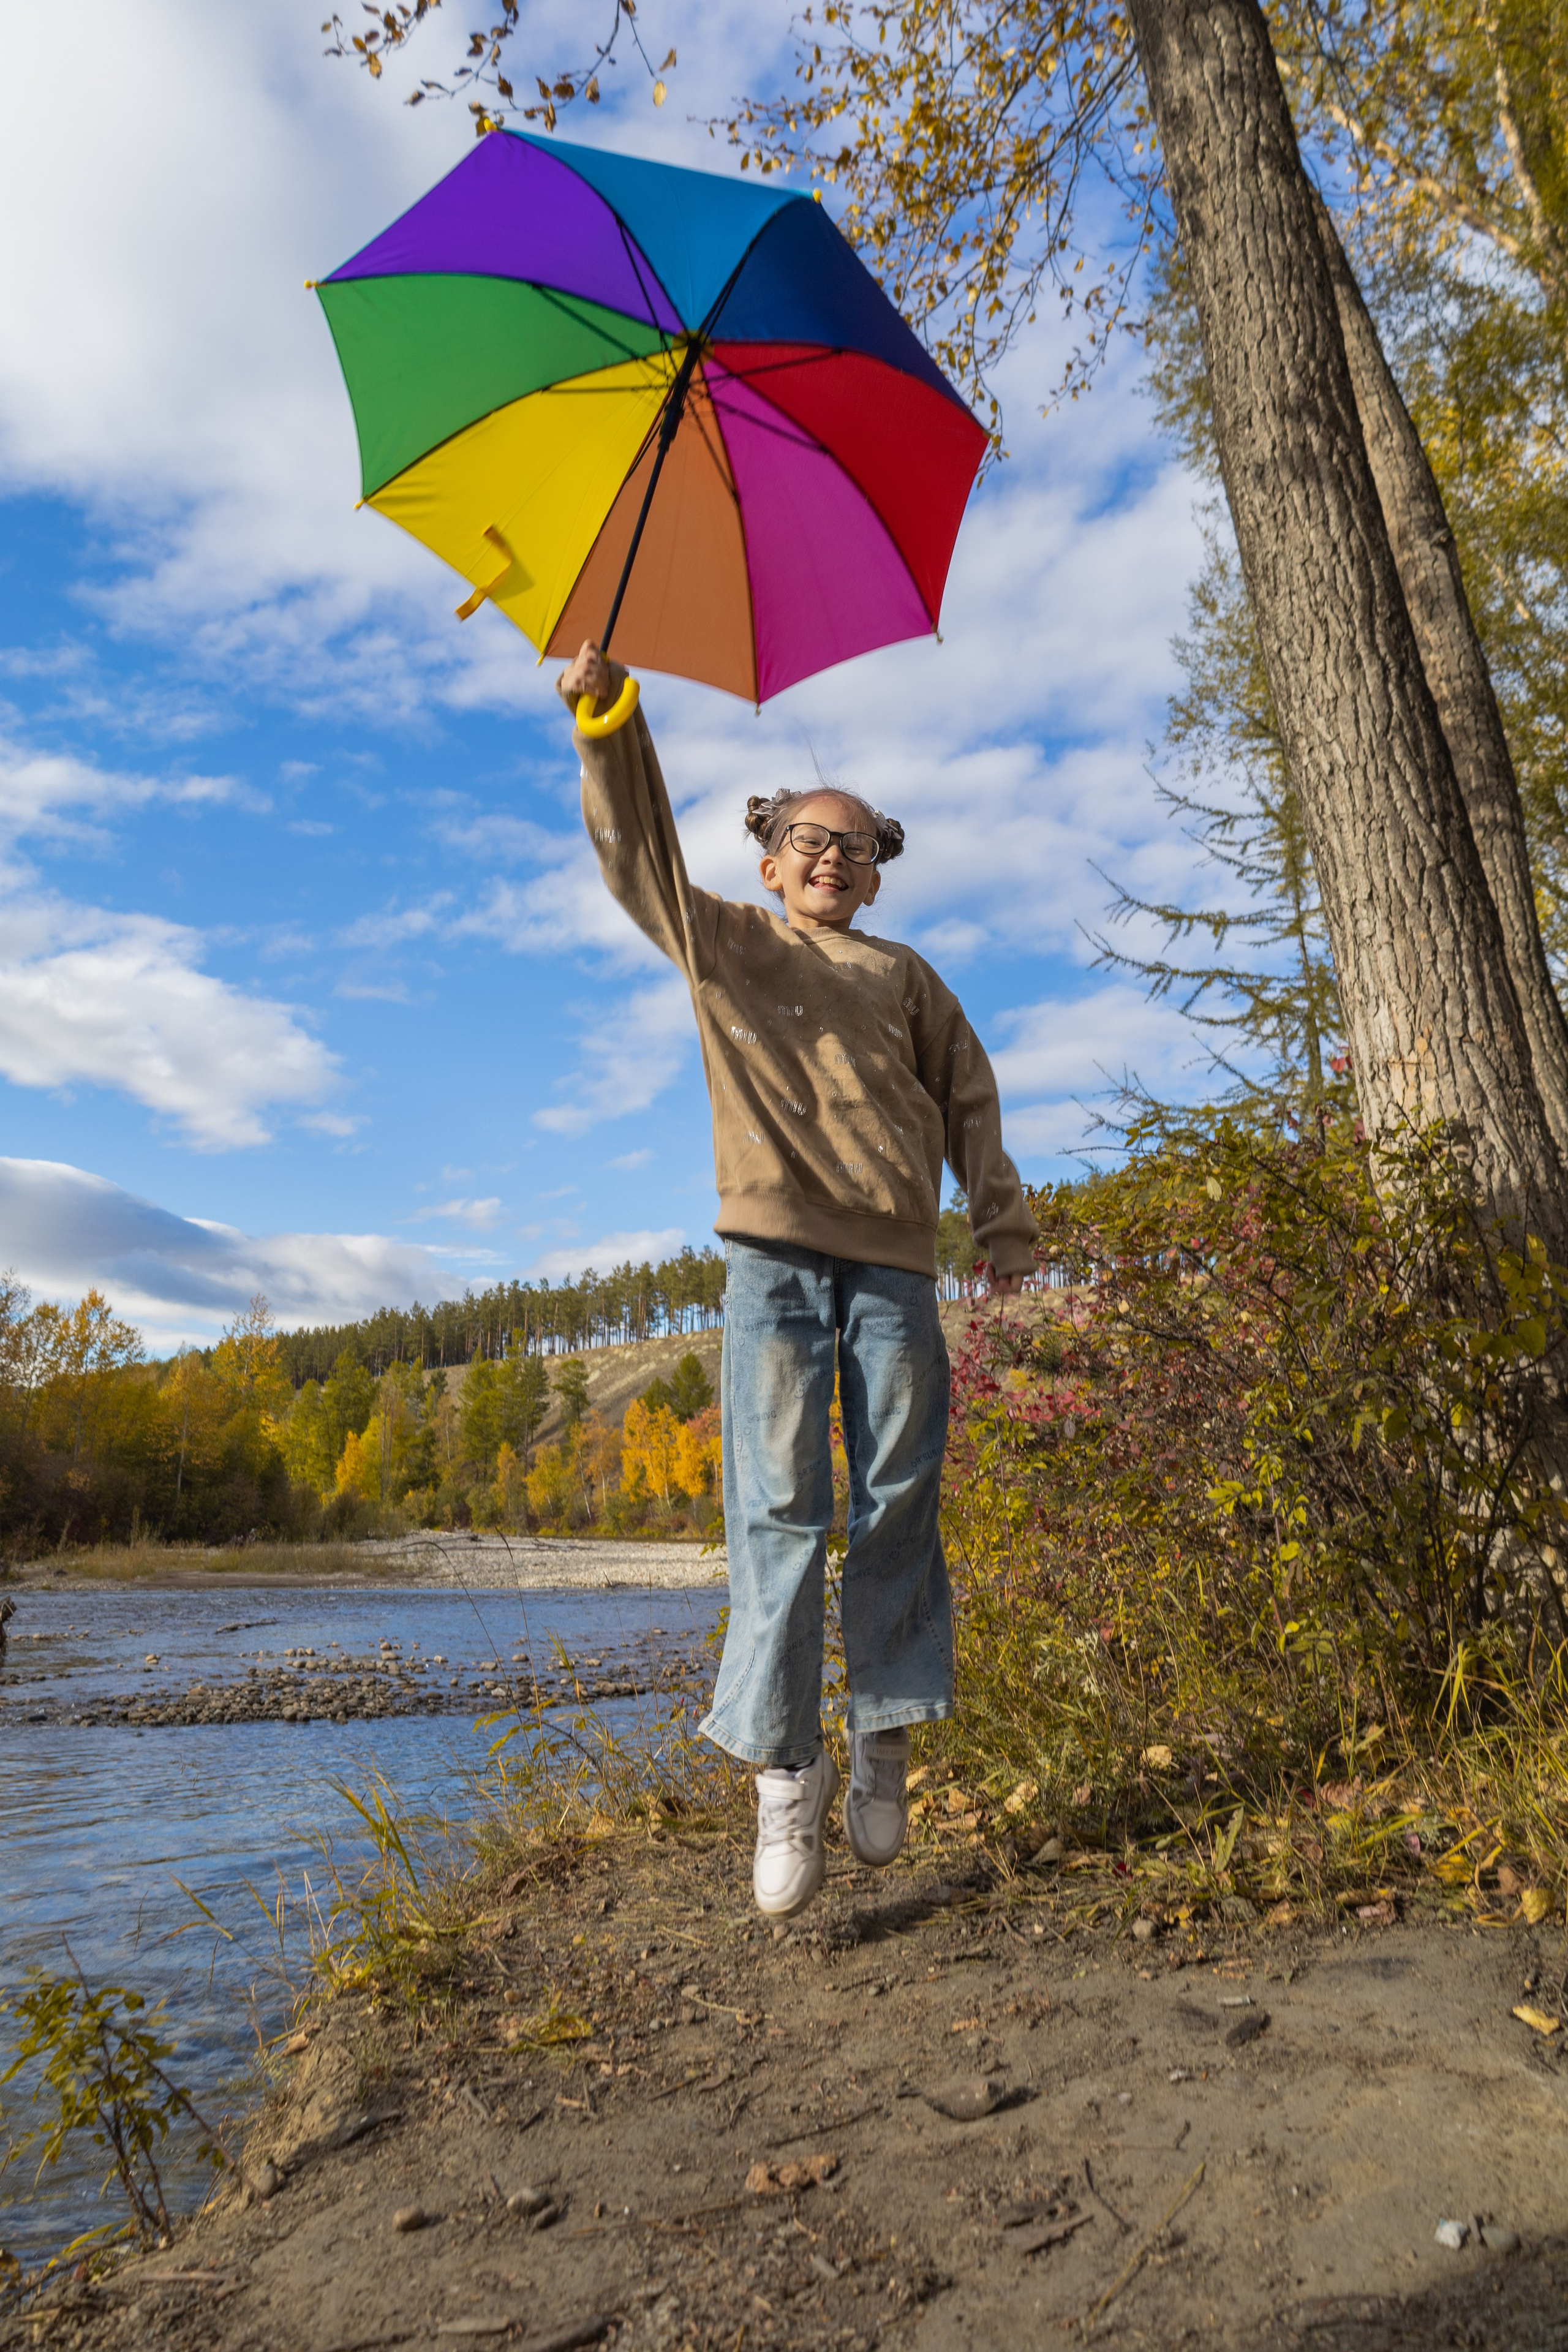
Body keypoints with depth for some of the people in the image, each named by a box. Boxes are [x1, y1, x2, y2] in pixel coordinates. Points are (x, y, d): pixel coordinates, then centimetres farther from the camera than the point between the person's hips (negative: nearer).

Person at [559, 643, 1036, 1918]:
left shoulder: (905, 975, 22)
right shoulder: (721, 943, 18)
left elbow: (969, 1096, 16)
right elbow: (638, 847, 6)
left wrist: (1003, 1210, 2)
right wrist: (608, 714, -9)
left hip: (896, 1261, 2)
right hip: (775, 1251, -2)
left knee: (898, 1502, 0)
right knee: (779, 1510, -7)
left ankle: (884, 1743, 12)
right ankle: (786, 1775, -2)